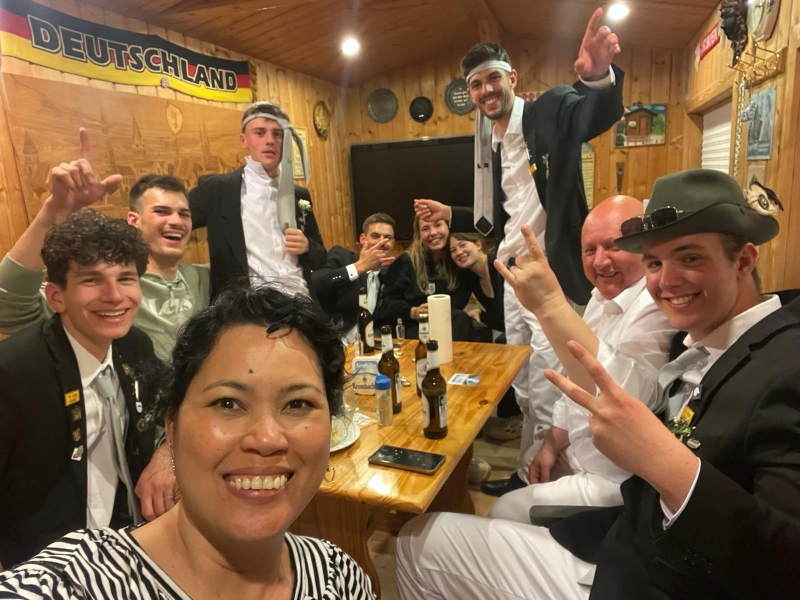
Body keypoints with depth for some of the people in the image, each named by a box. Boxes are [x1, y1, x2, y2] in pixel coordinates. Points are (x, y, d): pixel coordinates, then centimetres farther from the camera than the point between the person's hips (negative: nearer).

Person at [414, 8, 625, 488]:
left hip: (553, 282, -8)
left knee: (546, 401, 1)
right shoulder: (488, 145, 13)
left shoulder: (550, 111, -8)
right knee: (523, 394, 21)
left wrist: (600, 76, -51)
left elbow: (600, 113, -31)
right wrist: (451, 215, 15)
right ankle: (530, 477, 41)